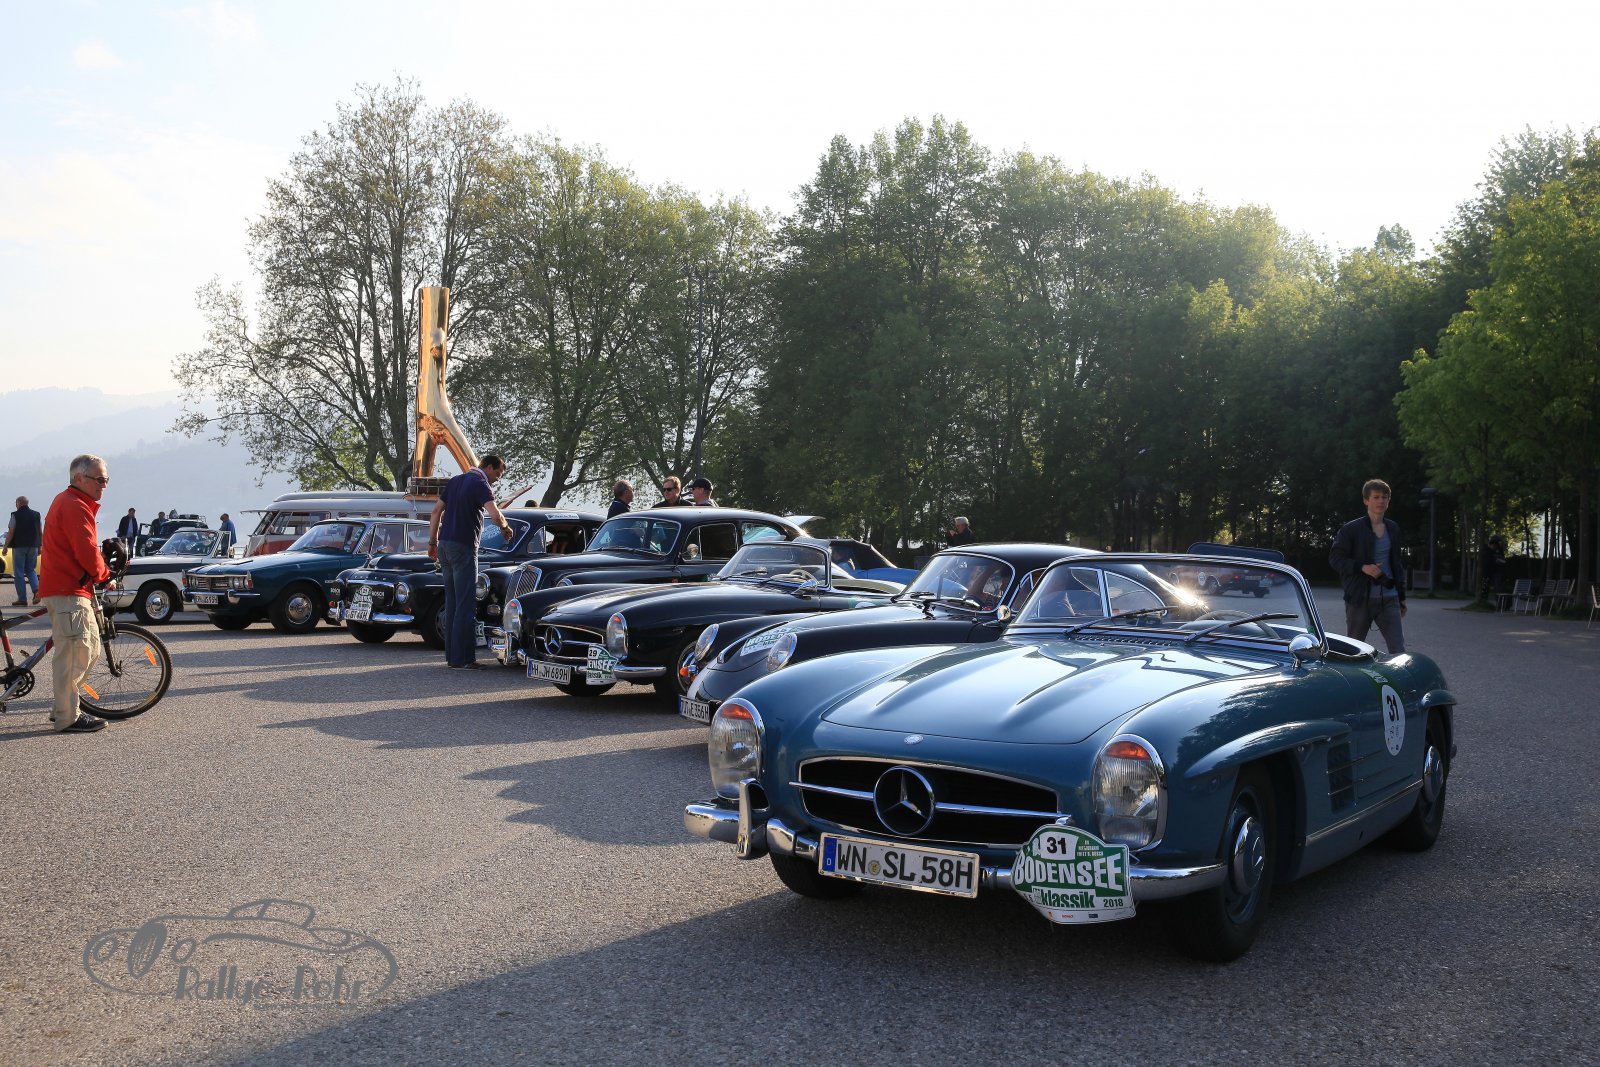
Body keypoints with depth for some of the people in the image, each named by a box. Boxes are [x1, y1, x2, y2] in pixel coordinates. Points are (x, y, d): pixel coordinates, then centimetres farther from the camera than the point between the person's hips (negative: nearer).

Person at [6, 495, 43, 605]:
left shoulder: (15, 515, -7)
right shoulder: (36, 515, 7)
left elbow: (10, 533, -10)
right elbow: (41, 533, 9)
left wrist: (6, 546, -4)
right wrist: (40, 547, 16)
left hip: (19, 547, -4)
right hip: (33, 547, 4)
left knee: (19, 573, 3)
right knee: (31, 570, 16)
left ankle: (22, 599, 1)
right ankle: (36, 590, -9)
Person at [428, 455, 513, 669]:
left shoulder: (455, 480, 16)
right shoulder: (480, 484, -9)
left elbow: (436, 512, 16)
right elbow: (495, 515, -23)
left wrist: (432, 542, 18)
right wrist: (505, 528, -3)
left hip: (444, 545, 8)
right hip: (463, 547, -8)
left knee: (452, 603, 11)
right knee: (466, 606, -5)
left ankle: (451, 656, 12)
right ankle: (463, 657, -6)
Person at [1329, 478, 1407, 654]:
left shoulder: (1392, 529, 12)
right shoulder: (1351, 529, -4)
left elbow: (1397, 563, 20)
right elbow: (1335, 558, -7)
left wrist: (1402, 597, 18)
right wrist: (1362, 567, -21)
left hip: (1389, 598, 3)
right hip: (1360, 598, -3)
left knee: (1398, 650, -7)